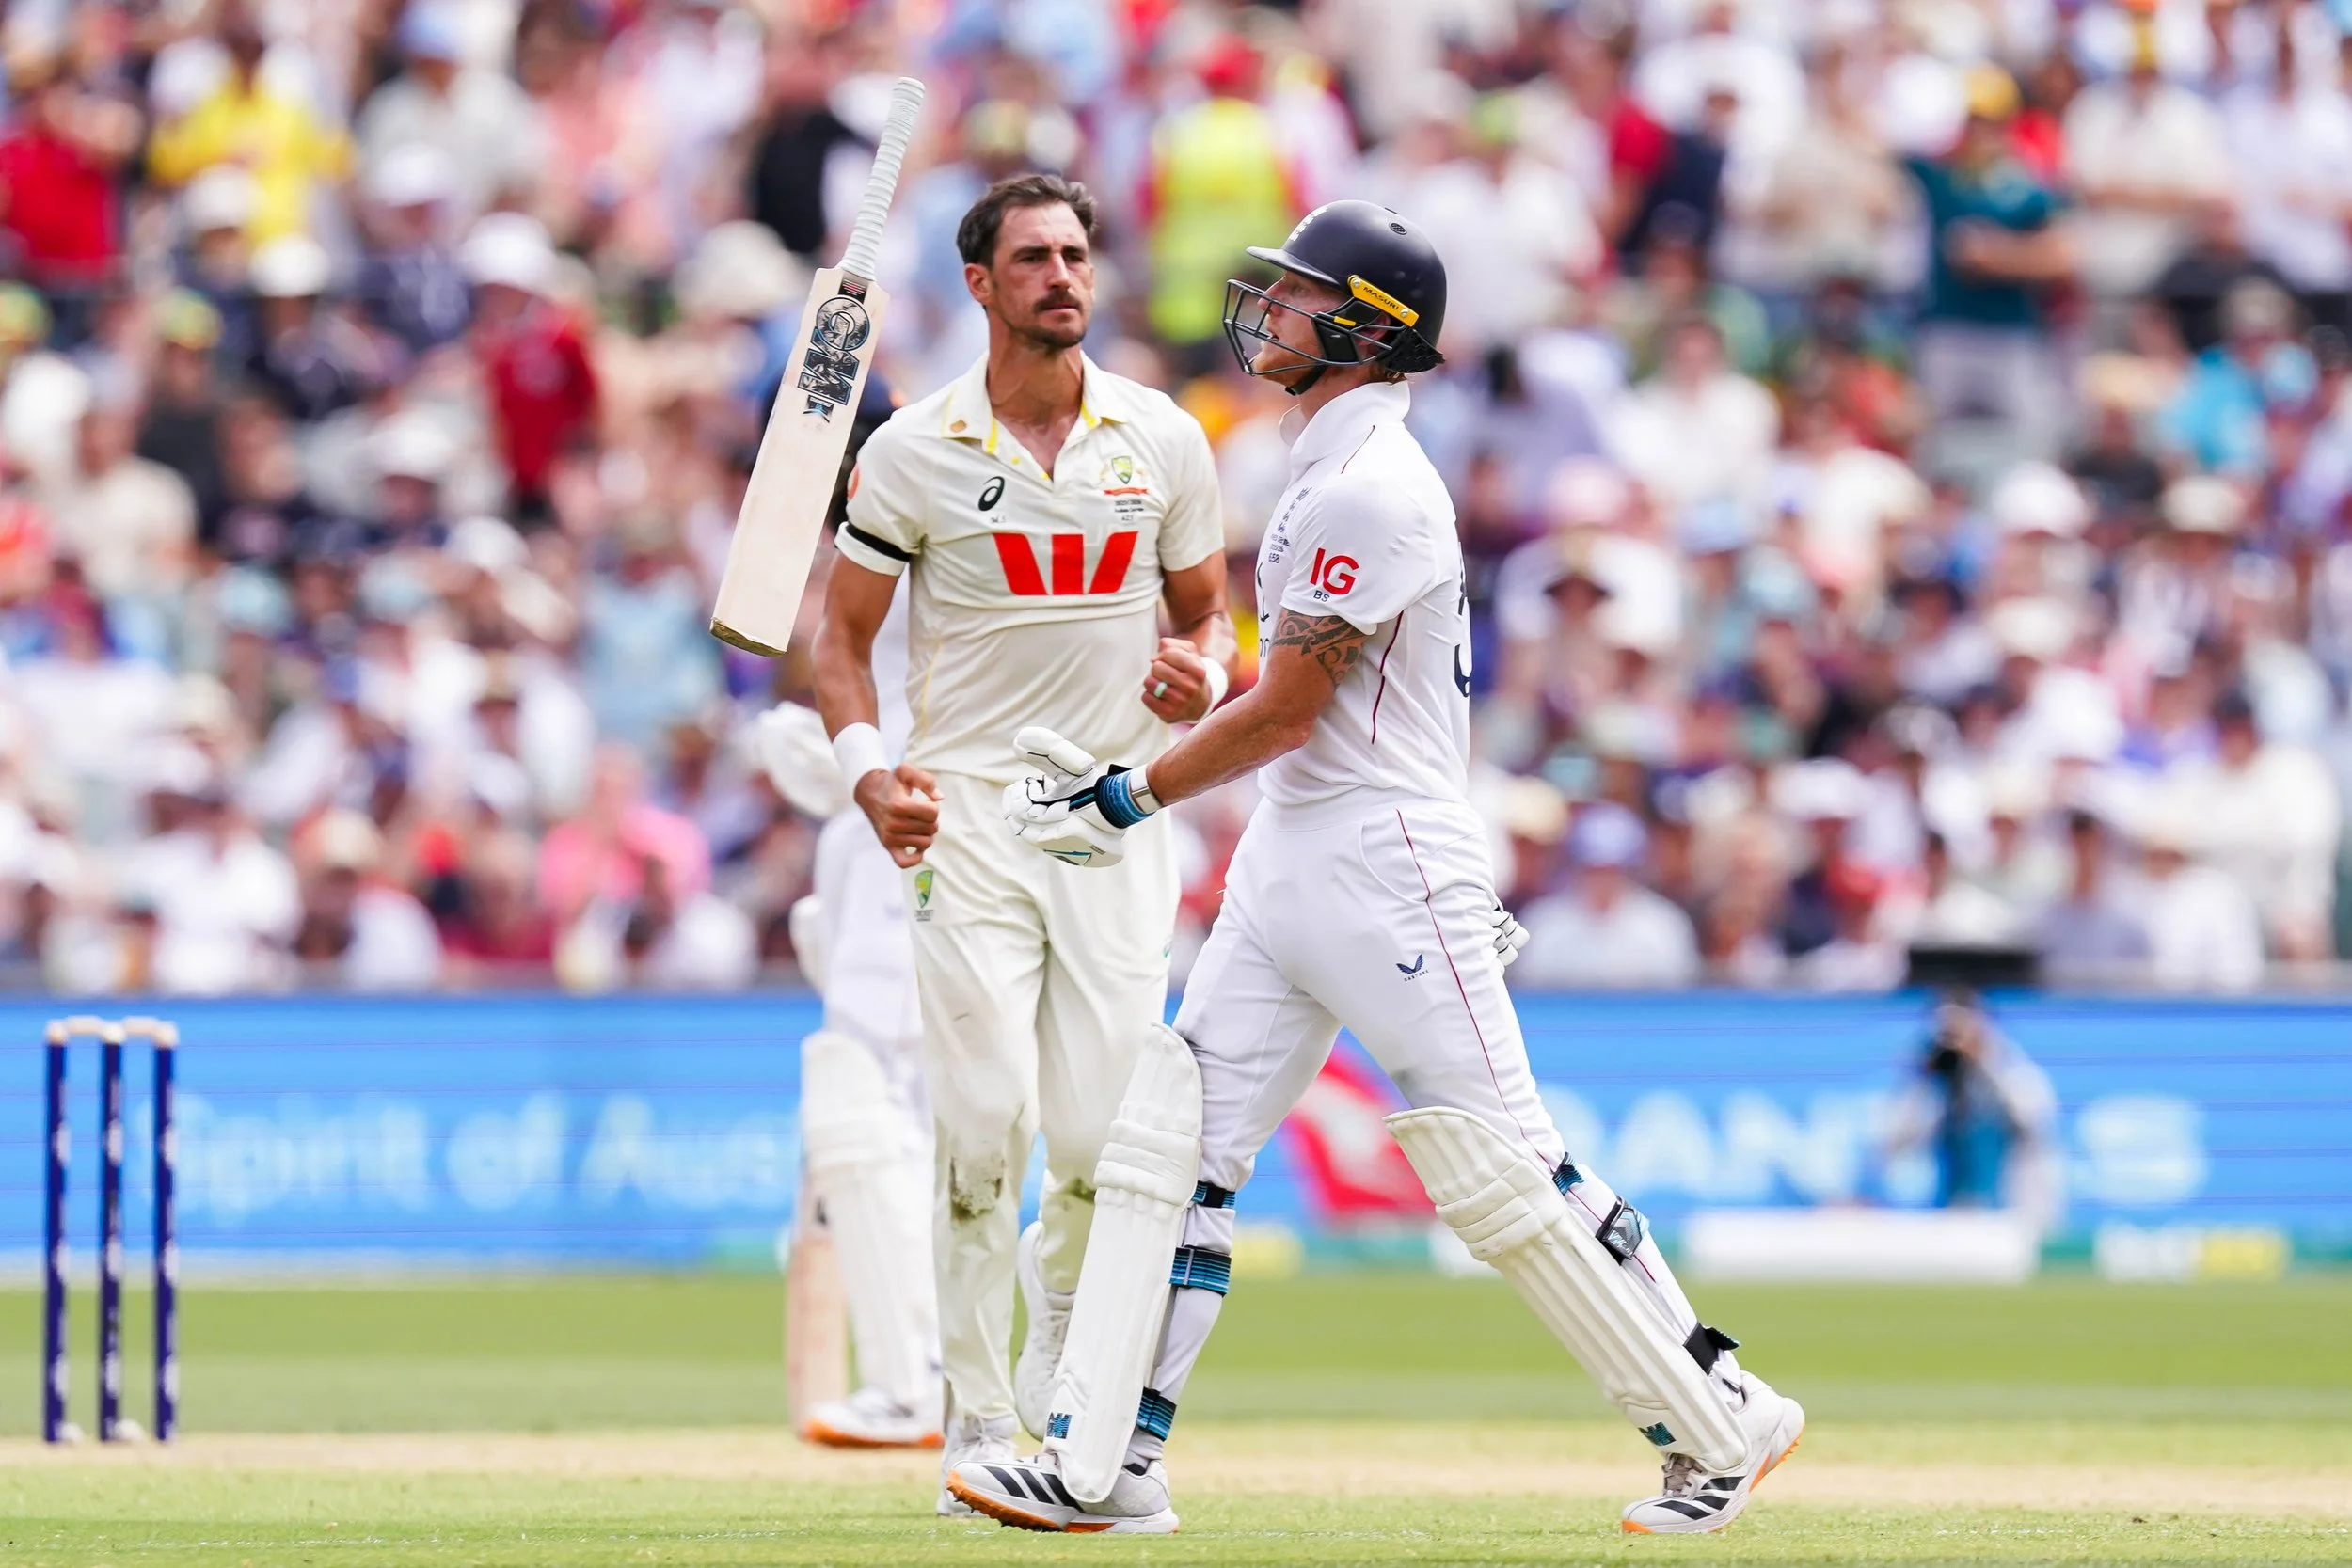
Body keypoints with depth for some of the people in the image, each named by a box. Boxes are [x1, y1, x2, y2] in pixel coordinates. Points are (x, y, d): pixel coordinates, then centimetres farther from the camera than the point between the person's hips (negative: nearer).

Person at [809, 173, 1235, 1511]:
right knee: (984, 1131, -9)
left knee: (1103, 1138, -5)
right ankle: (979, 1424, 0)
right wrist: (867, 771, -10)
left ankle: (1063, 1327, 26)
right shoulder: (914, 450, 0)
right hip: (970, 816, -1)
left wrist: (1202, 672, -8)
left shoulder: (1166, 442, 5)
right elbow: (843, 636, 7)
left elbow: (1206, 610, 16)